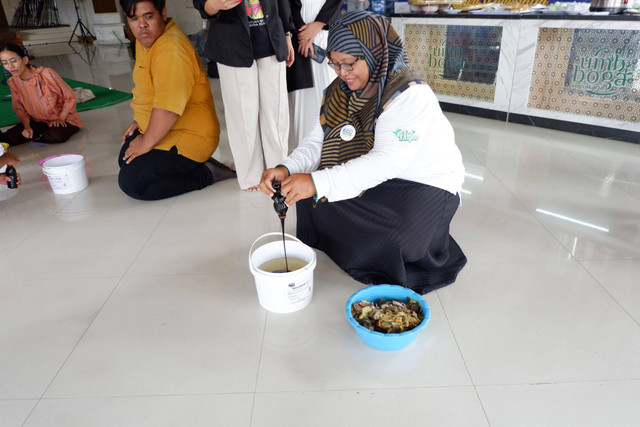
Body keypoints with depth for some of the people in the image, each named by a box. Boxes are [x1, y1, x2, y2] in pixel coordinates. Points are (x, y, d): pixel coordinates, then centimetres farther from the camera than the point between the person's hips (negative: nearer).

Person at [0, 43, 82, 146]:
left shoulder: (46, 74, -19)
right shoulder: (12, 83, -3)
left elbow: (70, 97, -12)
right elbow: (19, 108, 8)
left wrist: (61, 119, -17)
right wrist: (27, 126, -9)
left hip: (64, 119, -4)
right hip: (38, 122, 4)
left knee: (55, 136, -37)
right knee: (9, 138, -16)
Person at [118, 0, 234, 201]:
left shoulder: (171, 51, -27)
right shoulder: (145, 40, 7)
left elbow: (168, 108, -33)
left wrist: (146, 142, -20)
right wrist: (139, 121, 16)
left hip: (188, 137, -11)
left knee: (131, 183, -14)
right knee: (125, 161, 21)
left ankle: (206, 174, -7)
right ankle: (193, 165, 14)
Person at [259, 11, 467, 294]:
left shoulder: (410, 95, -25)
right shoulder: (342, 91, -1)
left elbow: (389, 161, -35)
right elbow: (319, 139, -5)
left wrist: (319, 183, -42)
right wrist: (287, 169, -26)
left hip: (427, 186, -7)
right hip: (371, 175, 7)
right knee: (311, 198, -7)